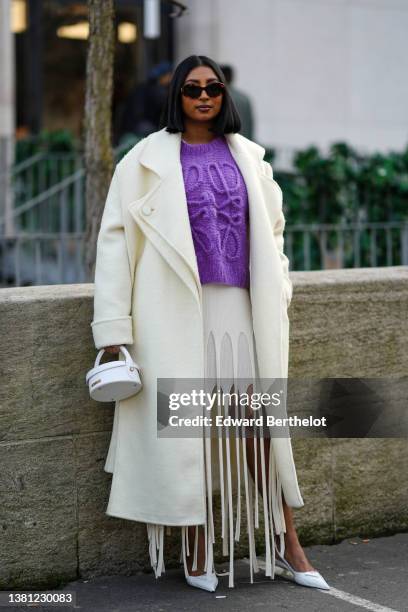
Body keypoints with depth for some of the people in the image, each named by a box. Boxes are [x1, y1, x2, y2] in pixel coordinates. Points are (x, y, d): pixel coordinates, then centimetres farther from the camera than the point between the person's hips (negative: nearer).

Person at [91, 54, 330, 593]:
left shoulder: (247, 157, 13)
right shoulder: (147, 160, 2)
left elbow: (272, 230, 22)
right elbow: (115, 240, -1)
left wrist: (277, 299, 14)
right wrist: (113, 327, -8)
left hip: (241, 309, 3)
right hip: (177, 314, -3)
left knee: (262, 426, 2)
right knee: (185, 427, 0)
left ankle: (286, 544, 13)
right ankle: (196, 552, 11)